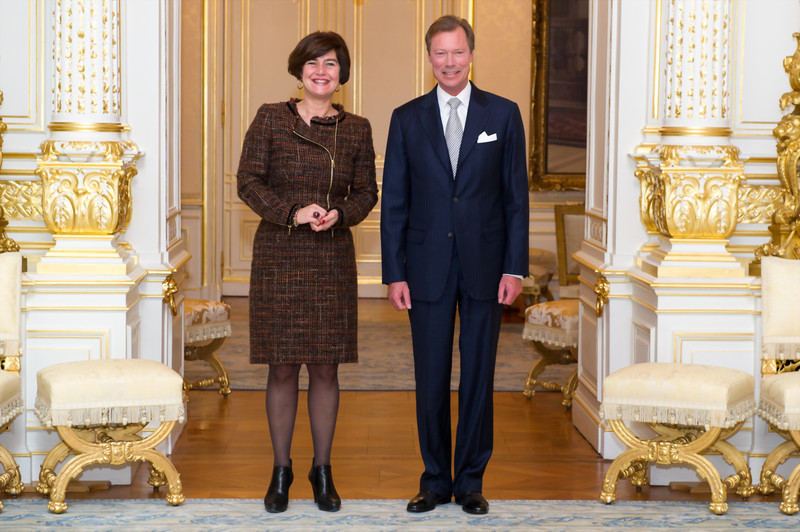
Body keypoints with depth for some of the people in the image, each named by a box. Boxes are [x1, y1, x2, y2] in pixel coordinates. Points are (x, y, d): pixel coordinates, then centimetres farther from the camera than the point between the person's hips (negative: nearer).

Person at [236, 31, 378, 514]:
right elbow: (248, 181, -3)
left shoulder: (357, 129, 5)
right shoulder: (271, 118, 0)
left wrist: (339, 214, -12)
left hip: (332, 258, 1)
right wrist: (293, 213, -17)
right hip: (279, 256, -1)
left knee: (326, 367, 5)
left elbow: (367, 192, 9)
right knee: (282, 367, 3)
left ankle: (323, 470, 18)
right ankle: (281, 470, 17)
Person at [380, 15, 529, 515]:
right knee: (431, 380, 5)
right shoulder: (407, 118, 5)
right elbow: (394, 202, 4)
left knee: (478, 378, 5)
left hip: (485, 267, 0)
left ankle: (471, 480, 16)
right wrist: (395, 273, -2)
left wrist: (515, 267, -4)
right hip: (428, 267, 1)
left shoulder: (503, 114, 3)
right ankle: (435, 481, 17)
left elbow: (516, 196, 3)